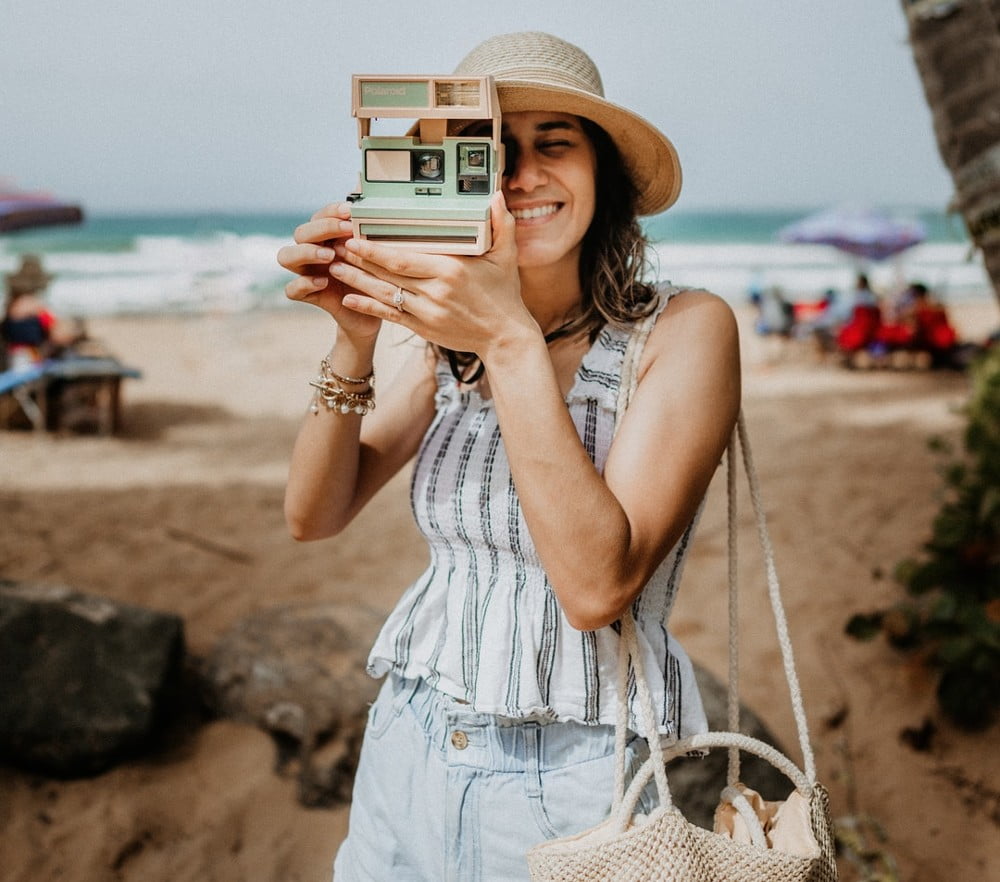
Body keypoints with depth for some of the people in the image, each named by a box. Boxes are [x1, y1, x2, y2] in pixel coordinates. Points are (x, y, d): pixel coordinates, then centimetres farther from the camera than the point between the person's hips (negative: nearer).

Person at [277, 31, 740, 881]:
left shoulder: (686, 329, -12)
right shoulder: (456, 338, 3)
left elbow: (596, 585, -23)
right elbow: (313, 515, -1)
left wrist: (513, 342, -26)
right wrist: (353, 338, -16)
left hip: (579, 778, -4)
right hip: (410, 748, 5)